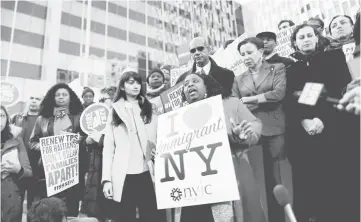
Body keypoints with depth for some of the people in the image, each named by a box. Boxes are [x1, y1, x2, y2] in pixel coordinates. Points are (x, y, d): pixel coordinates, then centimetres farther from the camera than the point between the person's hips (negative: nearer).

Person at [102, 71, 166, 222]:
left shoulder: (149, 109, 11)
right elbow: (108, 147, 2)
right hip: (123, 176, -1)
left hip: (147, 174, 1)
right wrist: (107, 179, -6)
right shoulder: (114, 111, 7)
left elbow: (160, 141, 8)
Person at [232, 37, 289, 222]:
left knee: (276, 179, 0)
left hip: (274, 131, -2)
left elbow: (279, 93, -8)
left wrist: (249, 100, -3)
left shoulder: (277, 69, 10)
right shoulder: (239, 79, 18)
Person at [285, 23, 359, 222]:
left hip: (336, 130, -1)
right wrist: (304, 121, -13)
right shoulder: (291, 69, 16)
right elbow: (289, 102, 5)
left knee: (341, 181, -4)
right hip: (302, 134, 2)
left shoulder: (334, 57, 11)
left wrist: (322, 118, -14)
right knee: (310, 182, 0)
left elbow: (342, 90, -2)